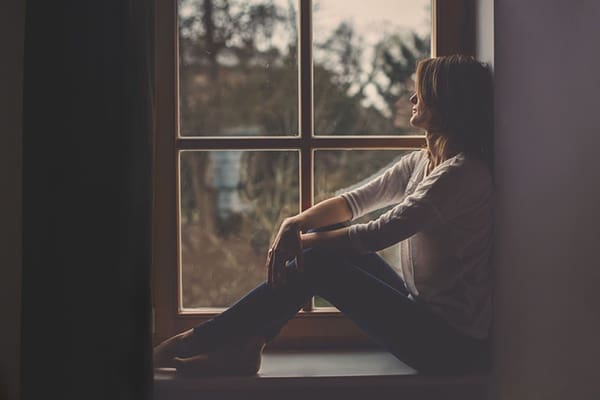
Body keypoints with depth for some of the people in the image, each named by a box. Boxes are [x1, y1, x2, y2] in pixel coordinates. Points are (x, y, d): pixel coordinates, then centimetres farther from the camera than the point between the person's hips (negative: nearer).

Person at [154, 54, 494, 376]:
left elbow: (379, 234, -22)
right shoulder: (421, 162, 10)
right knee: (328, 233, -2)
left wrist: (302, 240, -9)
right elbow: (355, 201, 6)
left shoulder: (462, 173, -20)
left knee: (318, 264, -15)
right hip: (420, 308, 8)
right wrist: (295, 224, -13)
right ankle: (242, 348, -4)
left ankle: (194, 342, -5)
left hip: (452, 341, -8)